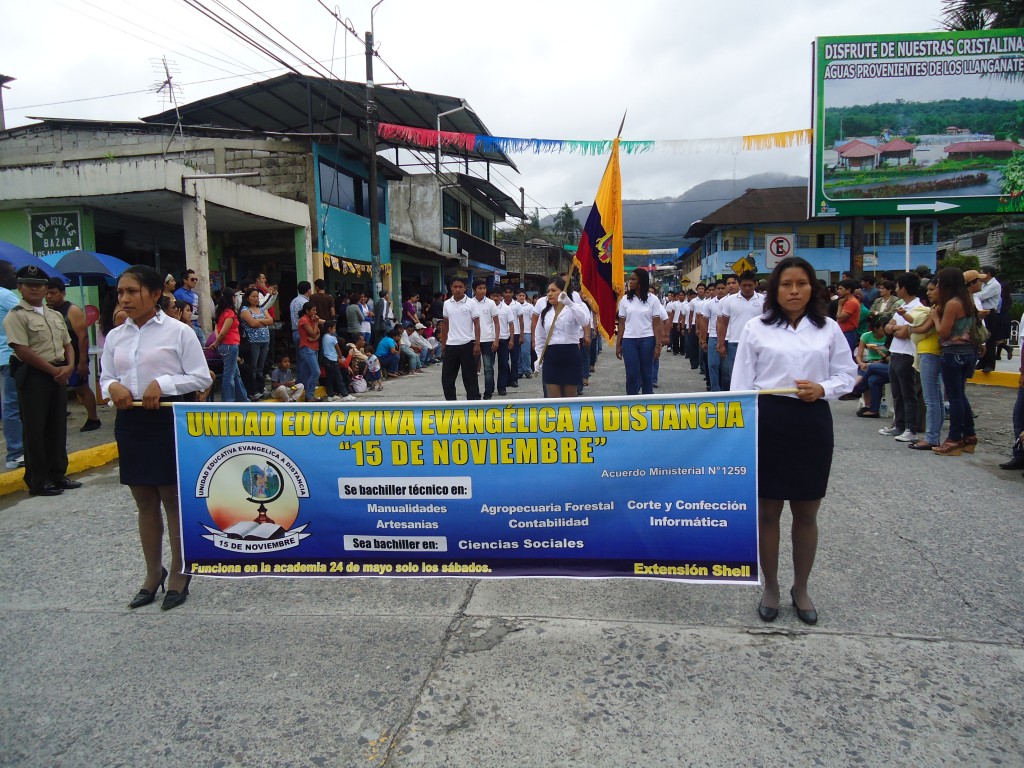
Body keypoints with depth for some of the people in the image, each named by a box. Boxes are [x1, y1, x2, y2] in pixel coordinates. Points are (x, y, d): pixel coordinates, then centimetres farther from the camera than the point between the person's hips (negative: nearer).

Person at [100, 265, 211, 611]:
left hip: (169, 420, -5)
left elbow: (202, 377, -8)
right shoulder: (114, 336, 8)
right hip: (130, 422, 5)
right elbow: (105, 378, 14)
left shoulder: (178, 332, -6)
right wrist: (113, 387, -8)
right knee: (145, 503, 15)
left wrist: (161, 384, -19)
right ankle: (153, 573, 30)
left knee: (173, 500, 5)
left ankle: (178, 574, 21)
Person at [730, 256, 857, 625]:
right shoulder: (756, 329, 0)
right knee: (767, 511, 9)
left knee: (807, 513, 12)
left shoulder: (829, 329, 5)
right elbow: (741, 383, 0)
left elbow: (847, 375, 8)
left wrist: (822, 388, -13)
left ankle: (801, 589, 31)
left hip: (812, 424, 2)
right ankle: (770, 588, 27)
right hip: (767, 421, -1)